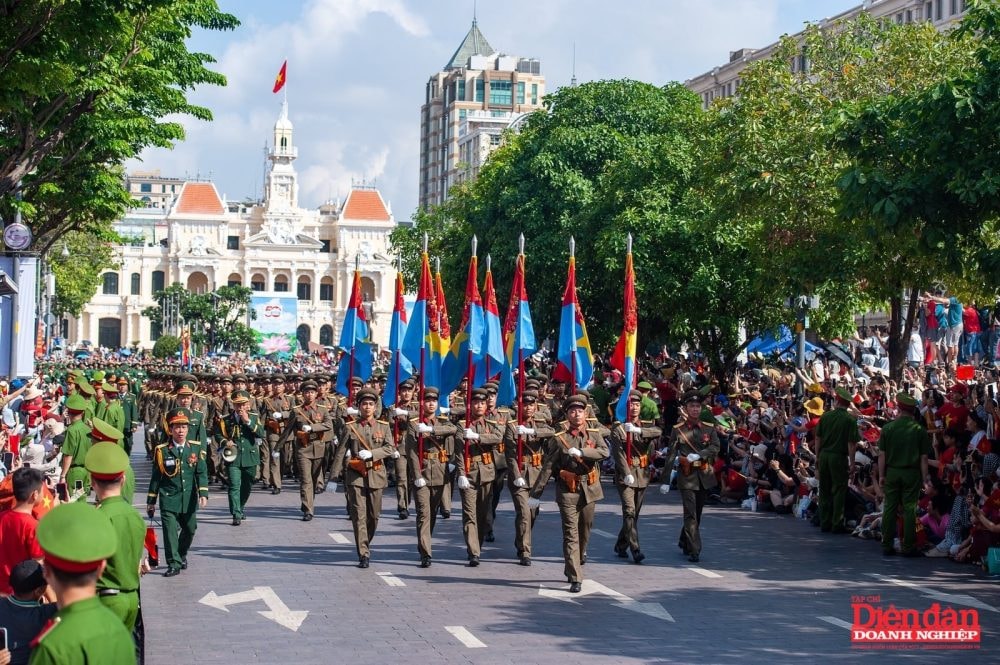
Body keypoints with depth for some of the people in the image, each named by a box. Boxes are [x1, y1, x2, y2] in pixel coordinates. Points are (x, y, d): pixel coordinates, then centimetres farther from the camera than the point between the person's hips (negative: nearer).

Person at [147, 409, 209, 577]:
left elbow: (202, 472, 0)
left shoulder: (196, 448, 2)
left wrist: (203, 493, -12)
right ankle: (174, 564, -2)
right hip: (168, 500, -2)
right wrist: (151, 501, 5)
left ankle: (182, 555, 39)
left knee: (190, 529, 14)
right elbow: (156, 477, 3)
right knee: (170, 531, -9)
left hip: (189, 499, 3)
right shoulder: (162, 450, -2)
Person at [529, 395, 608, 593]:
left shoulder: (594, 434, 5)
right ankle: (575, 579, -9)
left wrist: (581, 452, -26)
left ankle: (572, 567, 39)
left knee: (585, 530, 15)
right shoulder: (558, 439, -1)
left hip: (590, 490, 3)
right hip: (568, 492, -3)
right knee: (571, 535, -8)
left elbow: (604, 452, -14)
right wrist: (535, 494, -4)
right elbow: (547, 468, -2)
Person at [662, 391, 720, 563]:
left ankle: (684, 541, 35)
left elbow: (715, 447, -8)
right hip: (687, 477, -3)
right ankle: (694, 550, -9)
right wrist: (666, 480, -6)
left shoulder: (709, 428, 6)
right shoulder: (677, 430, -2)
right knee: (690, 514, -10)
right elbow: (670, 455, -2)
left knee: (697, 513, 15)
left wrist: (698, 455, -24)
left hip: (705, 476, 4)